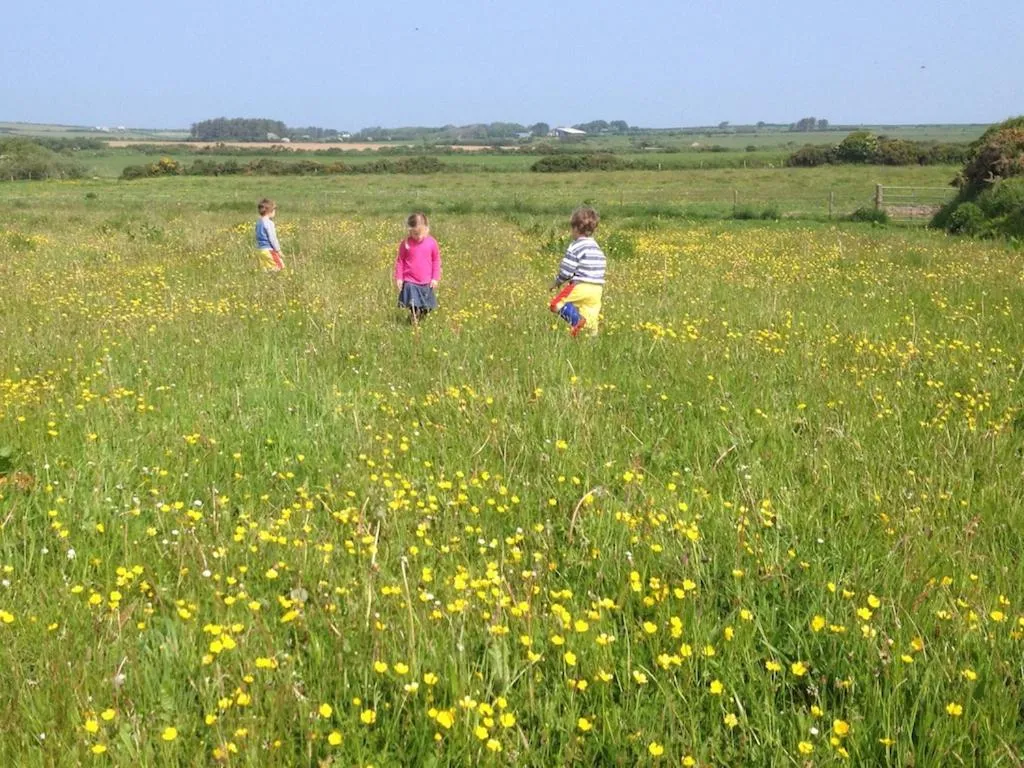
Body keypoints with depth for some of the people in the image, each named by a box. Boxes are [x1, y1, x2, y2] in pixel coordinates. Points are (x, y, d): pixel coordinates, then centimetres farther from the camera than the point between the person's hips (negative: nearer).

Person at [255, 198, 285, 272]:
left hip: (261, 250, 9)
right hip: (269, 250, -9)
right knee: (279, 266, -8)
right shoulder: (269, 223, -15)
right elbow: (272, 238, -16)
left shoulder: (258, 222, 11)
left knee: (266, 270, 9)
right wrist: (278, 250, -8)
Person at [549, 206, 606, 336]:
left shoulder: (576, 246, -8)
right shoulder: (597, 248, 18)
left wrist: (556, 282, 7)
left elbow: (566, 270, -9)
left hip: (581, 287, -8)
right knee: (590, 320, 9)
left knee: (557, 303, -2)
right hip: (597, 289, 8)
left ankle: (576, 319, -22)